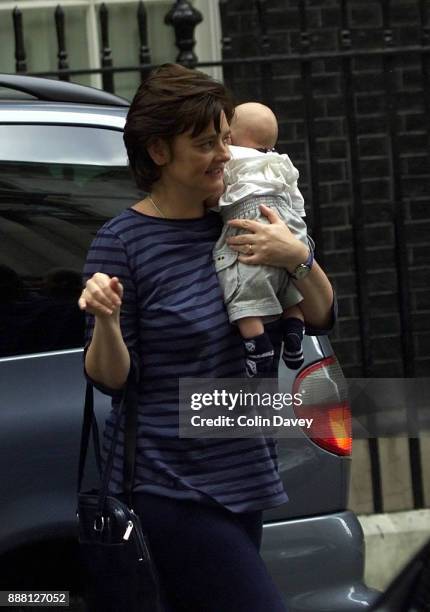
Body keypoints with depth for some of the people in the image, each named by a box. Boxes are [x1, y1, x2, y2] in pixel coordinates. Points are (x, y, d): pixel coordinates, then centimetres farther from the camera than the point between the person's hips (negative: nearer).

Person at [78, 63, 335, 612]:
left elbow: (322, 318, 9)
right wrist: (106, 323, -28)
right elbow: (110, 378, -8)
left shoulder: (236, 225, 7)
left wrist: (298, 259, -10)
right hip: (169, 489, -6)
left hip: (245, 479, 6)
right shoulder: (121, 242, -9)